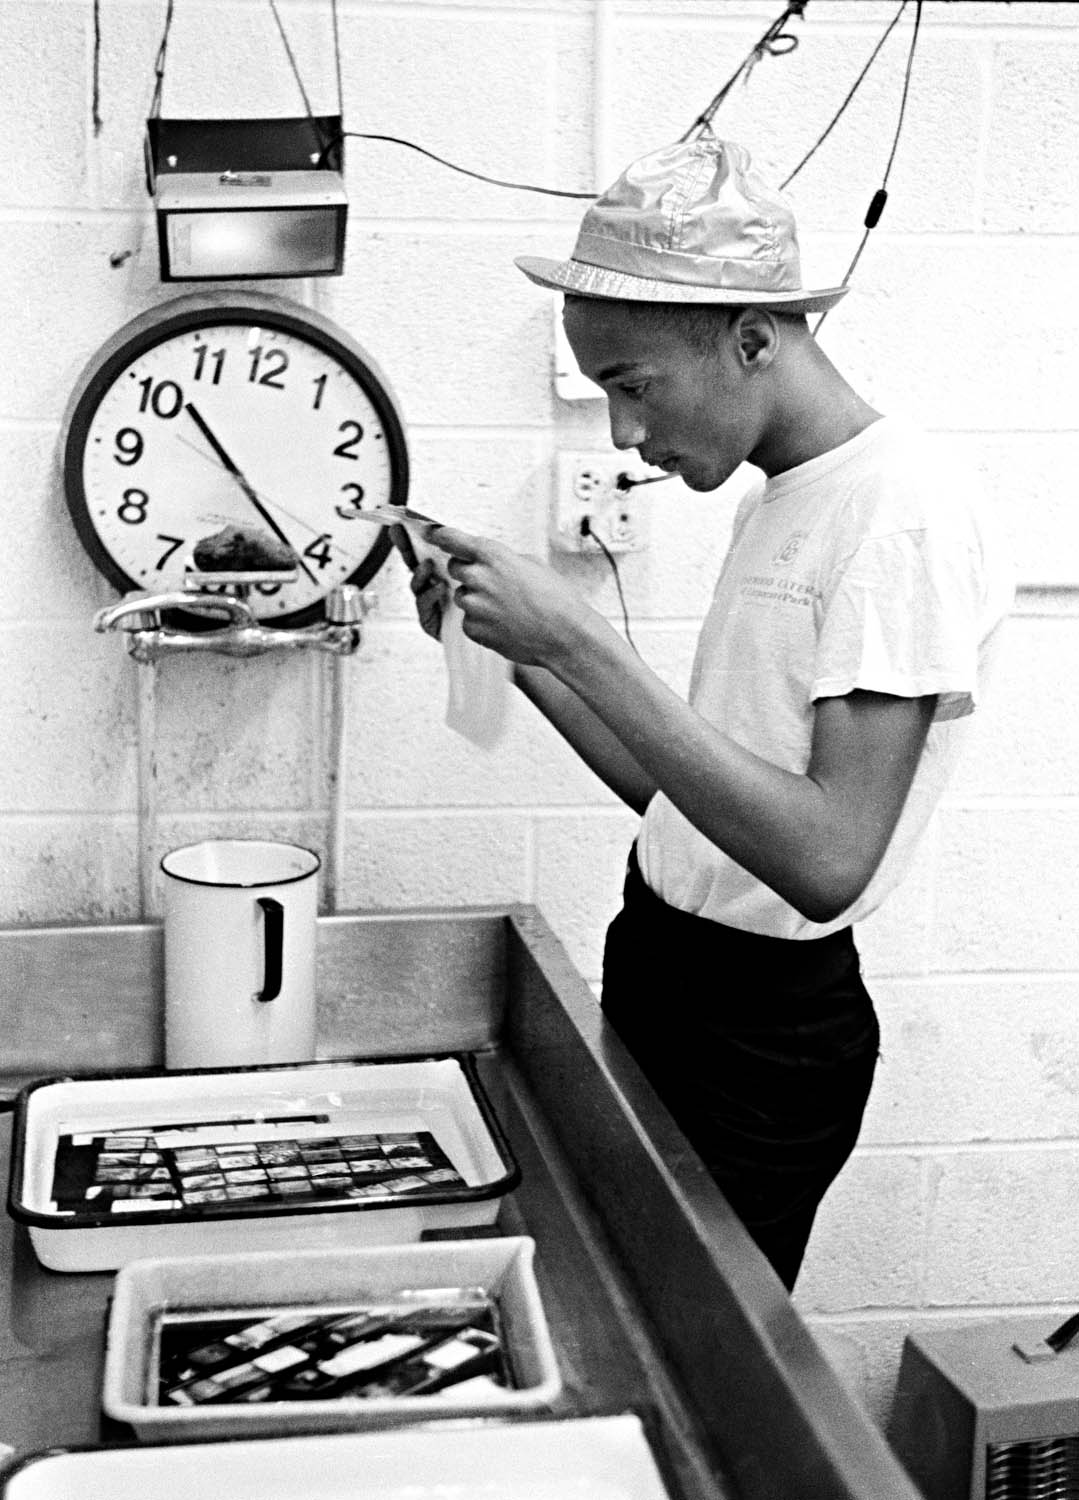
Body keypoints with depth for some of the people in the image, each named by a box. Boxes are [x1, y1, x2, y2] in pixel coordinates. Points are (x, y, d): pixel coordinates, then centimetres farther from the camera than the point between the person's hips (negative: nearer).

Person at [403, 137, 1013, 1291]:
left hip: (761, 1031, -8)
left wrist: (579, 643, -27)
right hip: (662, 979, 8)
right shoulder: (780, 498, 11)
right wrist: (518, 647, 0)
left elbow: (827, 861, -28)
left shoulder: (906, 515, -19)